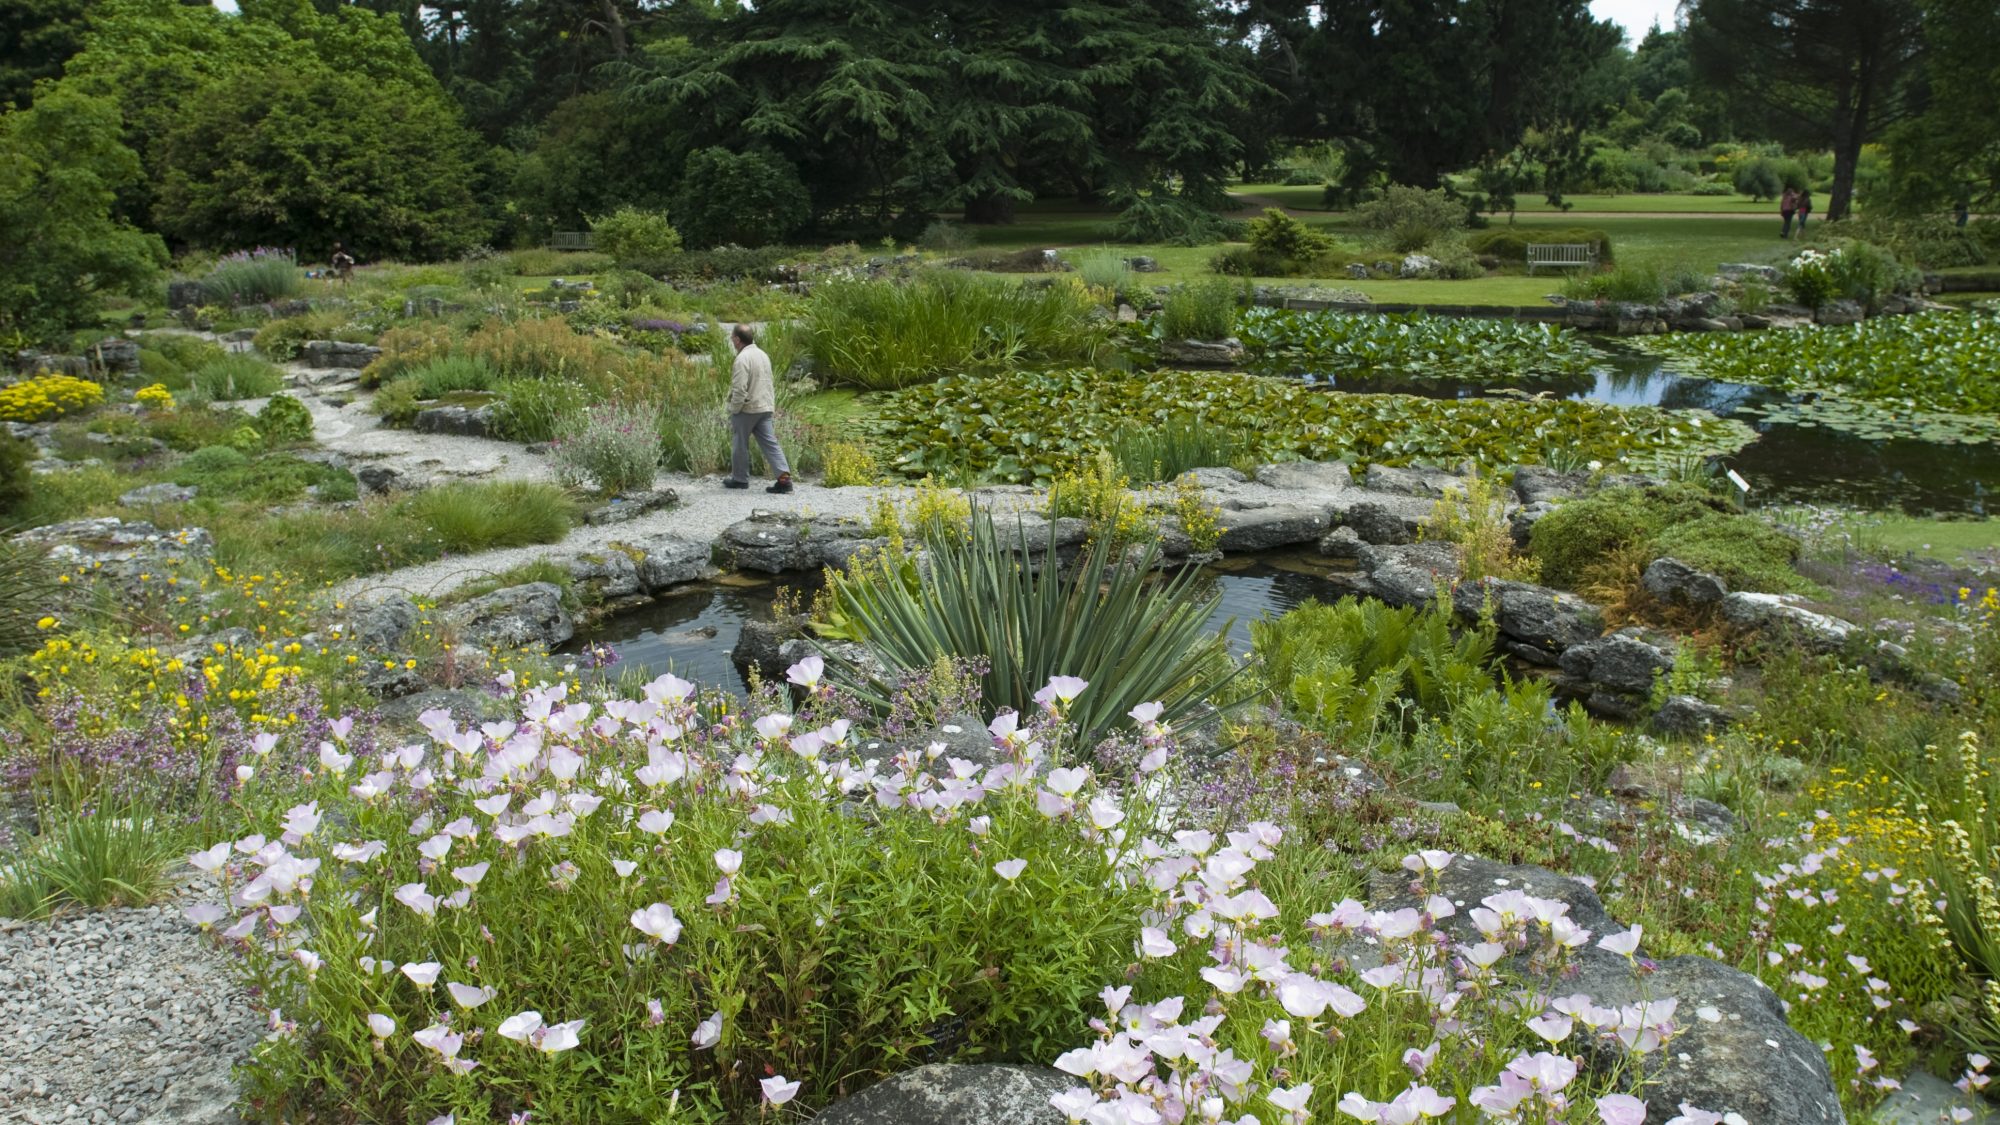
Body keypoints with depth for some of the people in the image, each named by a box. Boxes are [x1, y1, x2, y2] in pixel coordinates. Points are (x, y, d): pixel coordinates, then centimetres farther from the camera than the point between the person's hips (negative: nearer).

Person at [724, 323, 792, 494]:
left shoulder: (743, 358, -16)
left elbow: (740, 389, -21)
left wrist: (734, 409, -10)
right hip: (765, 407, 7)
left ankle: (740, 478, 19)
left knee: (740, 445, 8)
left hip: (746, 409, -7)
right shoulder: (763, 355, 11)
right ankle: (784, 477, -8)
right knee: (770, 443, 3)